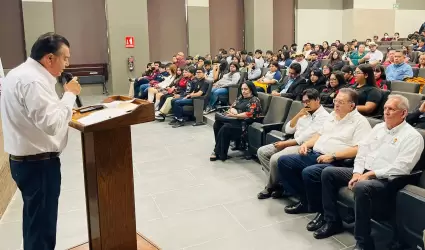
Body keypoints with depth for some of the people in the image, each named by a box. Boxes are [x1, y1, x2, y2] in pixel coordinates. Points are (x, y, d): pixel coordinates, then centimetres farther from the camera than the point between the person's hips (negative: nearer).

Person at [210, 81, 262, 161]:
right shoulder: (241, 97, 20)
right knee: (217, 123, -17)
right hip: (235, 119, 8)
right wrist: (234, 111, -9)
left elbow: (249, 114, -17)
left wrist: (235, 115, -19)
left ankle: (218, 152, -16)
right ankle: (219, 151, -15)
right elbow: (232, 107, 15)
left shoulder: (255, 100, -4)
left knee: (225, 128, -30)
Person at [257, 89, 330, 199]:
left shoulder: (324, 117, -10)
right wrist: (298, 115, -1)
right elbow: (288, 130, 11)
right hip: (293, 143, 9)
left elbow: (305, 138, -18)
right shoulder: (305, 113, 16)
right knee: (262, 152, -2)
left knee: (275, 159, -28)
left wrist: (284, 143, -13)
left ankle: (271, 187, -1)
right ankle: (280, 179, -1)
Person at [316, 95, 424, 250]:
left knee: (361, 188, -38)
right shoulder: (378, 127, 14)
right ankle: (332, 221, 5)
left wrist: (370, 174, -21)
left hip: (386, 180, -8)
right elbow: (362, 150, 10)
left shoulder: (412, 136, -8)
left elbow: (400, 168, -19)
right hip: (363, 173, 8)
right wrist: (357, 173, -7)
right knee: (328, 173, -3)